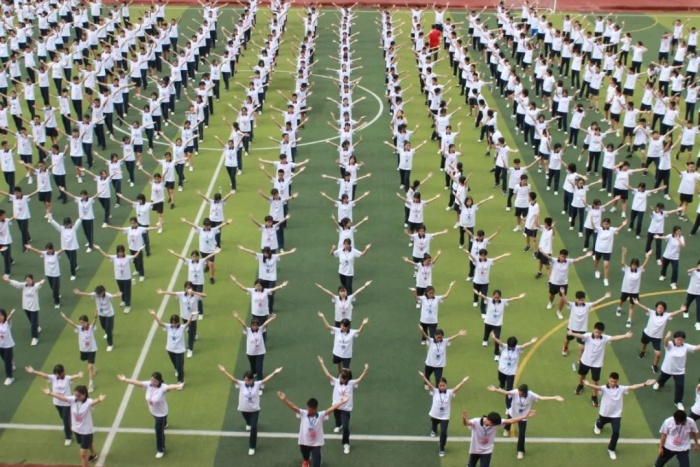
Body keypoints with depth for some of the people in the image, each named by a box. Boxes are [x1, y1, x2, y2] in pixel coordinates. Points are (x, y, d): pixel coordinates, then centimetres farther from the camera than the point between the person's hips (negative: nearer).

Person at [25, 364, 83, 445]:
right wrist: (33, 371, -36)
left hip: (66, 403, -5)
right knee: (63, 419, 25)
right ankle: (69, 428, 53)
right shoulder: (53, 378, -9)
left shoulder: (67, 378, -19)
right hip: (57, 403, 5)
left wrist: (79, 376, -65)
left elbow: (74, 377, -40)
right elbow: (43, 375, -21)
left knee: (66, 420, 1)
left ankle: (68, 437, 19)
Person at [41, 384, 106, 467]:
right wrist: (50, 393, -23)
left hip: (86, 431, -7)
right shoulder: (73, 399, -11)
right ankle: (94, 455, 63)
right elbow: (62, 397, -14)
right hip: (76, 429, 7)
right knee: (87, 444, 33)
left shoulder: (88, 402, -29)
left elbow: (94, 402, -50)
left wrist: (99, 400, -73)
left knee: (83, 453, -4)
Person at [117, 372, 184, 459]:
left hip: (161, 413, -7)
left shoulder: (163, 387, -37)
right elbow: (137, 382, -24)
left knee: (159, 431, 2)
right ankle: (164, 424, 77)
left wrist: (178, 386, -78)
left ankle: (160, 450, 22)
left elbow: (170, 387, -57)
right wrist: (125, 380, -32)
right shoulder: (148, 384, -21)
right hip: (152, 411, 7)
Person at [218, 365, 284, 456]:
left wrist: (274, 373, -39)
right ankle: (249, 424, 73)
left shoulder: (257, 384, -17)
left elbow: (266, 379, -26)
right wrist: (224, 371, -40)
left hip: (254, 410, -2)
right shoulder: (241, 384, -17)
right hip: (243, 409, 2)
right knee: (248, 421, 34)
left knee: (253, 428, -10)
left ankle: (252, 447, 3)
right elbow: (232, 379, -27)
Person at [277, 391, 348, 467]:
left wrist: (341, 402, -35)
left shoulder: (321, 415, -13)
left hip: (316, 443, -3)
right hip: (304, 442, 3)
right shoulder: (303, 414, -12)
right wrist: (284, 399, -40)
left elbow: (331, 409, -22)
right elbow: (293, 407, -25)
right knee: (305, 457, 32)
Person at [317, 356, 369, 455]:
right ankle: (338, 425, 69)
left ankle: (346, 444, 5)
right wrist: (322, 363, -22)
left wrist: (366, 370, -39)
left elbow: (360, 379, -25)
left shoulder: (351, 383, -14)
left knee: (346, 427, -12)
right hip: (336, 406, 3)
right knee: (337, 419, 33)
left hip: (346, 409, -3)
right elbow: (327, 374, -16)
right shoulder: (336, 381, -10)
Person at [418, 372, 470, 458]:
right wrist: (423, 377, -44)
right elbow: (429, 384, -27)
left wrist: (463, 381, -43)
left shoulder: (449, 392, -13)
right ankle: (433, 431, 70)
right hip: (434, 415, 2)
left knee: (443, 433, -12)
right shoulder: (435, 391, -14)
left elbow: (457, 388, -27)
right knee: (434, 428, 31)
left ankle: (442, 449, 9)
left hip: (445, 417, -2)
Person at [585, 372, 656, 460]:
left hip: (616, 415, 0)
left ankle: (611, 449, 13)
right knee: (600, 425, 30)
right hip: (604, 414, 0)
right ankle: (597, 425, 72)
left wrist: (645, 384, -33)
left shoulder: (621, 389, -15)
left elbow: (632, 387, -23)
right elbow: (597, 387, -43)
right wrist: (589, 385, -66)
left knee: (616, 433, -12)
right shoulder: (604, 388, -23)